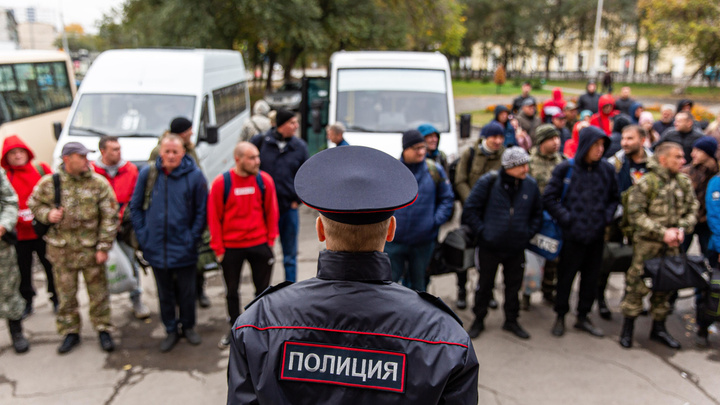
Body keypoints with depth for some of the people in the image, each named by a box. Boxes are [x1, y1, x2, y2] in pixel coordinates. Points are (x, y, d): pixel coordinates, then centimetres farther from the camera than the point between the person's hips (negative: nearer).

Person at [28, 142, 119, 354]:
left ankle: (103, 329, 21)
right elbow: (34, 204, 13)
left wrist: (103, 247, -8)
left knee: (98, 292, 6)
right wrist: (48, 214, -10)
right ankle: (70, 332, 26)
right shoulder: (49, 183, -1)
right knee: (66, 293, 11)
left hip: (90, 248, -1)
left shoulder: (99, 183, -5)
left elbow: (110, 217, -4)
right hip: (61, 249, 1)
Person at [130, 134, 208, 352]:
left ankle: (188, 326, 32)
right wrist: (143, 236, 1)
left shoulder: (194, 175, -7)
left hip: (184, 249, -2)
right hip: (156, 248, 2)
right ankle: (171, 330, 29)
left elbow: (202, 210, -2)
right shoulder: (147, 173, -2)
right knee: (164, 293, 14)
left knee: (187, 292, 11)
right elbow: (135, 206, 7)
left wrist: (193, 238, -6)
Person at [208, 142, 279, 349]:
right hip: (230, 247, 0)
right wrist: (218, 248, -4)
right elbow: (214, 217, -4)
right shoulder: (221, 183, -10)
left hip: (259, 245, 0)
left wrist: (270, 239, 1)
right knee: (231, 291, 14)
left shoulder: (265, 180, -6)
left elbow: (271, 212, 2)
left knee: (263, 288, 11)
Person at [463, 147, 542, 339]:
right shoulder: (488, 182, -13)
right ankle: (478, 320, 27)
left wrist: (528, 233, 3)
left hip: (516, 248, 3)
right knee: (484, 285, 10)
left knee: (514, 285, 14)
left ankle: (511, 320, 33)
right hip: (489, 246, -3)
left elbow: (537, 214, 14)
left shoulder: (531, 185, -1)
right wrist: (482, 232, -10)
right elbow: (470, 209, -8)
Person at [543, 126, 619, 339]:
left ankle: (583, 317, 30)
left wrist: (607, 217, 0)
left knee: (591, 277, 13)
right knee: (566, 276, 7)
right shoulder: (566, 168, -8)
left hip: (597, 235, 4)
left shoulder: (607, 169, 3)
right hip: (573, 234, -4)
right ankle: (560, 316, 24)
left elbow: (614, 198, 16)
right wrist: (566, 218, -13)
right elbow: (549, 198, -6)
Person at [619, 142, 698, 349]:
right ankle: (628, 328, 14)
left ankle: (658, 328, 30)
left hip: (672, 246, 5)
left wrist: (682, 228, -9)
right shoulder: (646, 183, -11)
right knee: (638, 285, -1)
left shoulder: (684, 183, 6)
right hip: (647, 244, -5)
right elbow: (636, 214, -15)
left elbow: (692, 210, 10)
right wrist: (662, 232, -18)